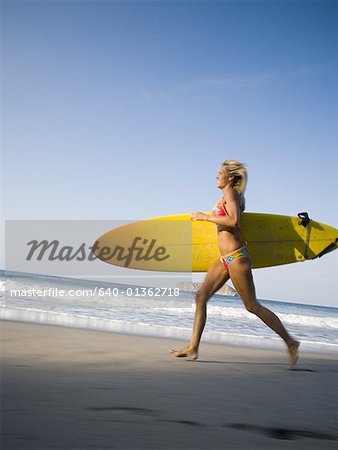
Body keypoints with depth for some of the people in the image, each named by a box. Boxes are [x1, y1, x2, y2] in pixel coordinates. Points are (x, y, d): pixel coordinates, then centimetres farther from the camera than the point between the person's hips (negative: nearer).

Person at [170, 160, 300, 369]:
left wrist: (205, 217, -16)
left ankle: (290, 342, 8)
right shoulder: (231, 195, 16)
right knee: (201, 296, 4)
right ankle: (193, 348, 6)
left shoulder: (230, 191, -10)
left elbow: (233, 220, -23)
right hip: (225, 259, 10)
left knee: (252, 306, -3)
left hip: (236, 257, -10)